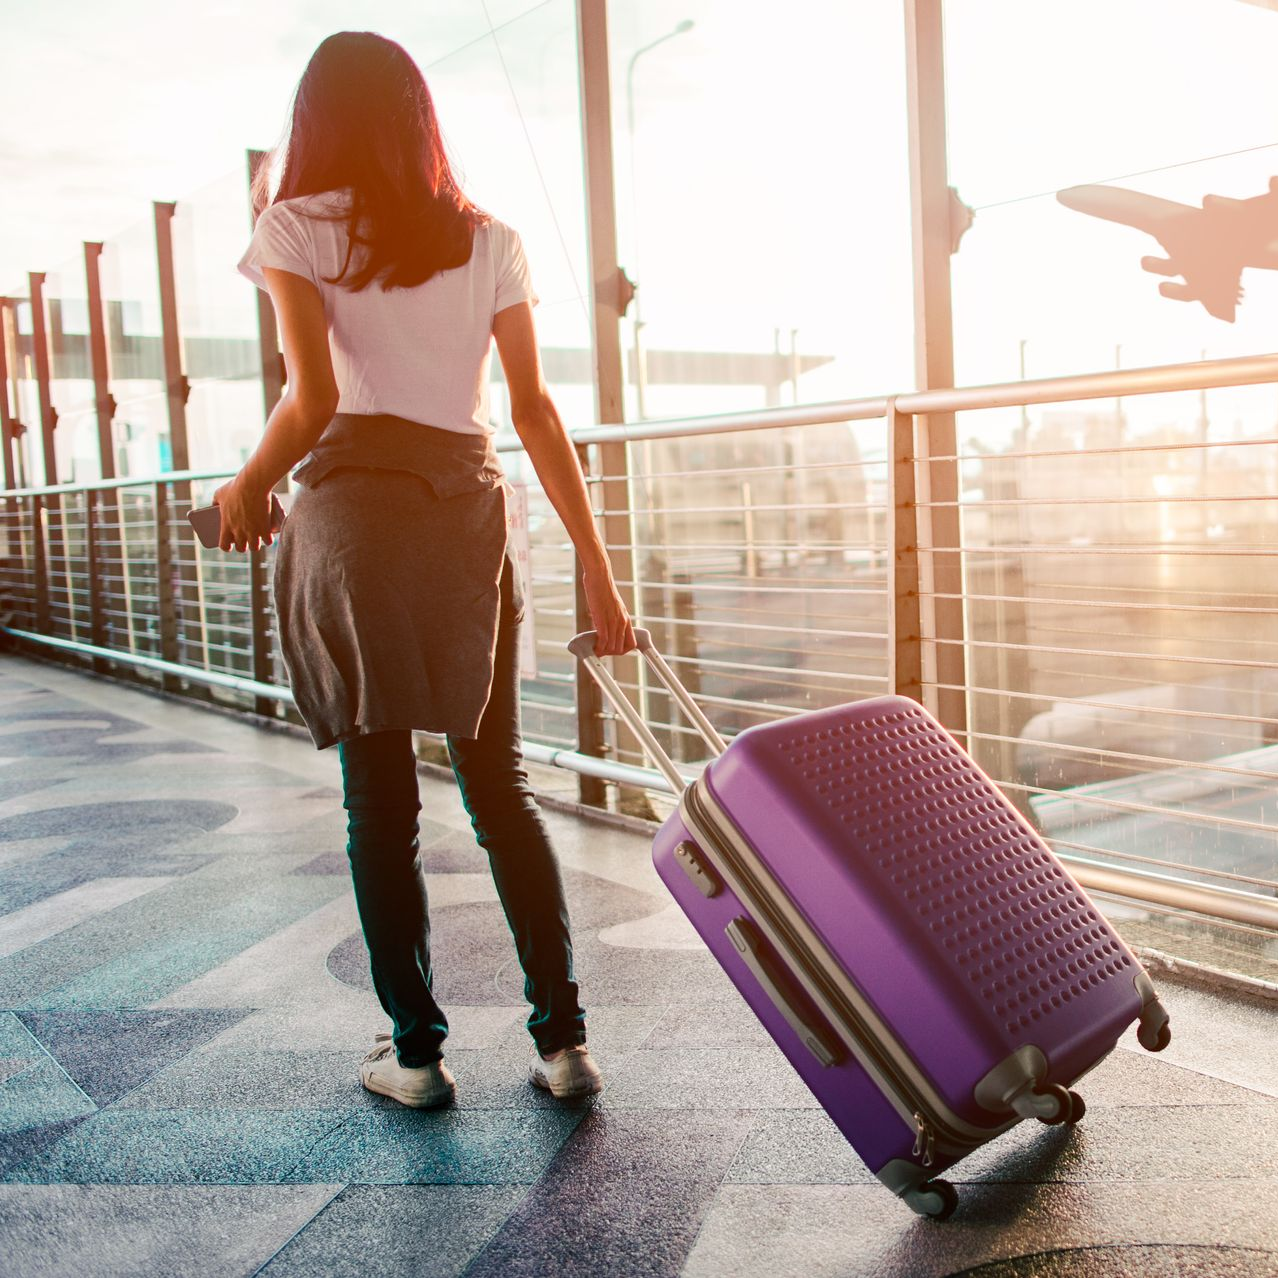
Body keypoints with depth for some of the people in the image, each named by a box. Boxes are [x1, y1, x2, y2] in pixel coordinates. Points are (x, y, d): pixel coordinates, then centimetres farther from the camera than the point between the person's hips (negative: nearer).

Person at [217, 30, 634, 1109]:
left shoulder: (297, 228, 3)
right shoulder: (488, 240, 12)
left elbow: (314, 396, -10)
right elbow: (535, 411, 6)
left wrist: (249, 489, 8)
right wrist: (596, 566, 6)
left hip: (355, 508, -3)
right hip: (471, 513, 3)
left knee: (380, 798, 5)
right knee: (501, 784, 10)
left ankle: (416, 1051, 13)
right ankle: (563, 1039, 11)